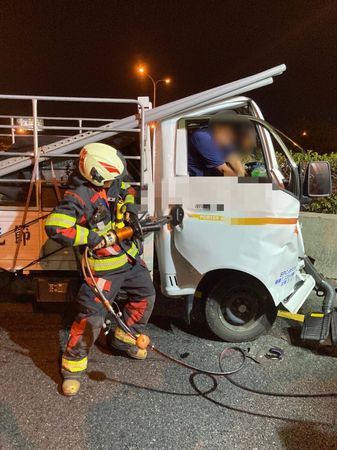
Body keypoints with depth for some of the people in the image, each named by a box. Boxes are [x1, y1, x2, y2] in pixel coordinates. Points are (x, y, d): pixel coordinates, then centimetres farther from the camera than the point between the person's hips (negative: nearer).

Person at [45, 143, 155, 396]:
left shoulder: (111, 183, 0)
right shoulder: (79, 197, -24)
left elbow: (128, 191, 21)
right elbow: (55, 227, -32)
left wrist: (131, 209, 2)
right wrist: (92, 237, -27)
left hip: (129, 257, 9)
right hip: (103, 266, -8)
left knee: (146, 296, 20)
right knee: (92, 317, -7)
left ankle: (125, 338, 40)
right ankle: (73, 366, 17)